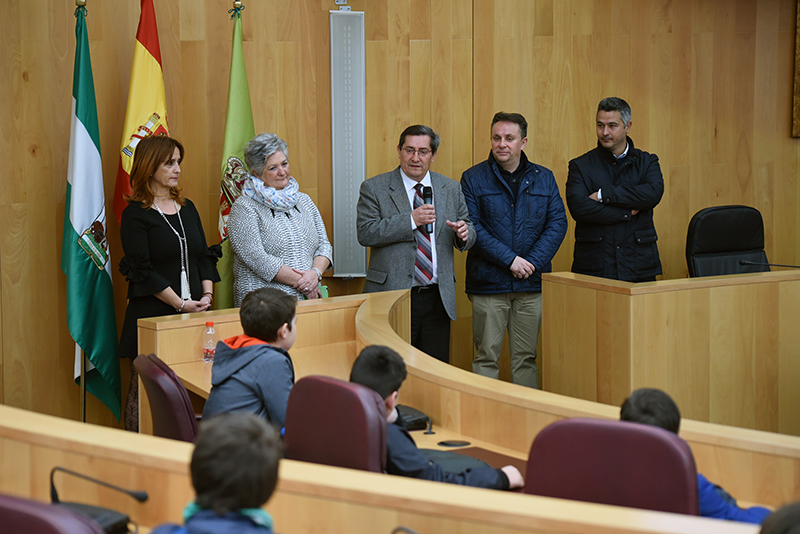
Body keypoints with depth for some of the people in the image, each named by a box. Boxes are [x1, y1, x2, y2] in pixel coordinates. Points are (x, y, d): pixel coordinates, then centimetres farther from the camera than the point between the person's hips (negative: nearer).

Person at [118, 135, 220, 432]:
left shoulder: (187, 208, 15)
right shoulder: (135, 215, -4)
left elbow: (204, 256, 16)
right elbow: (142, 271, -11)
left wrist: (207, 294, -1)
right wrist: (181, 304, -14)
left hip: (193, 313, 6)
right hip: (152, 315, -5)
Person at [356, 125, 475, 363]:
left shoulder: (451, 189, 12)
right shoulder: (374, 188, 0)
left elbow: (469, 235, 15)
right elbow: (365, 233, -10)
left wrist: (464, 232, -9)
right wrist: (411, 220, -17)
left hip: (438, 299, 4)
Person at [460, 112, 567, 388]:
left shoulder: (543, 178, 10)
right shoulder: (473, 178, 1)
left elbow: (558, 223, 4)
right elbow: (472, 227, -7)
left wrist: (533, 262, -9)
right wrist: (510, 259, -14)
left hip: (532, 283, 2)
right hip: (489, 283, -2)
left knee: (526, 358, 7)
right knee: (486, 358, -1)